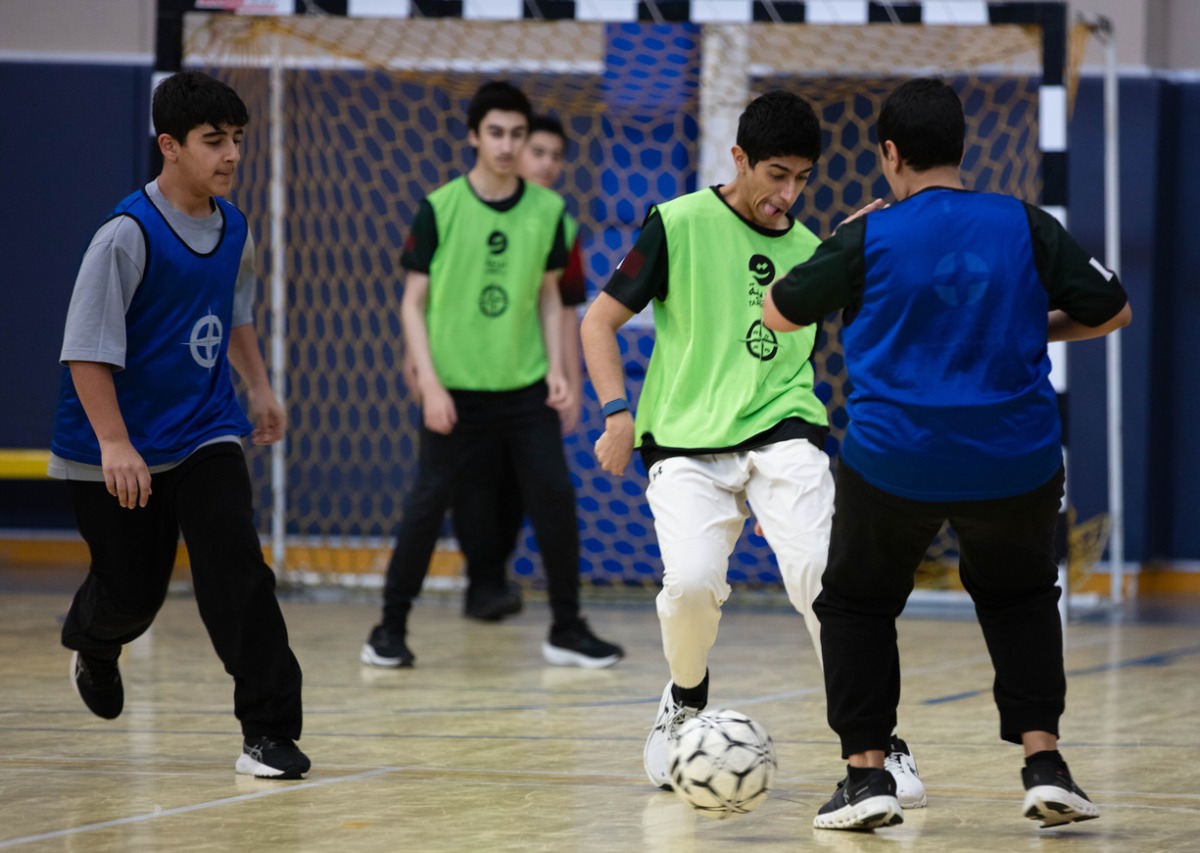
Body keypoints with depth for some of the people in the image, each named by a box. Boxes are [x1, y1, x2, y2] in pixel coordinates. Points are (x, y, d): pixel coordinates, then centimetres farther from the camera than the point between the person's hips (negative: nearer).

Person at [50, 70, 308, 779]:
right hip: (118, 451, -4)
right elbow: (87, 348, -21)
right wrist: (114, 444, -26)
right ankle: (93, 641, 47)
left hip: (206, 434, 4)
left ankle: (269, 733, -13)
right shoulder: (128, 235, -20)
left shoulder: (233, 228, 2)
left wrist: (259, 386, 21)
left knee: (237, 569, -14)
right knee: (133, 593, 8)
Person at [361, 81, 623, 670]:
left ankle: (566, 631, 9)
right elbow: (413, 302, -3)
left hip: (526, 388, 3)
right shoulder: (439, 209, -5)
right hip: (457, 390, -3)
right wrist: (429, 383, -11)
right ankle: (390, 630, 12)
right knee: (427, 504, 0)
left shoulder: (546, 210, 3)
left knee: (555, 499, -2)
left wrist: (556, 369, 2)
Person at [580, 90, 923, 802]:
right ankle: (687, 702, 8)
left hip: (781, 435, 2)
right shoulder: (680, 225, 0)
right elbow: (600, 321, 4)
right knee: (692, 582, -25)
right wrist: (617, 411, -7)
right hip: (685, 444, -2)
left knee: (820, 575, -22)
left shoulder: (810, 251, 13)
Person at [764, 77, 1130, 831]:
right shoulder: (1027, 226, -2)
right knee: (1020, 599, 26)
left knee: (858, 604, 21)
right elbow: (1112, 312, 5)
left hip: (894, 464, -2)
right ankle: (1044, 761, 11)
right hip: (1015, 460, 2)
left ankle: (867, 770, 12)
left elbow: (780, 314, 8)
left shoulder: (867, 238, -5)